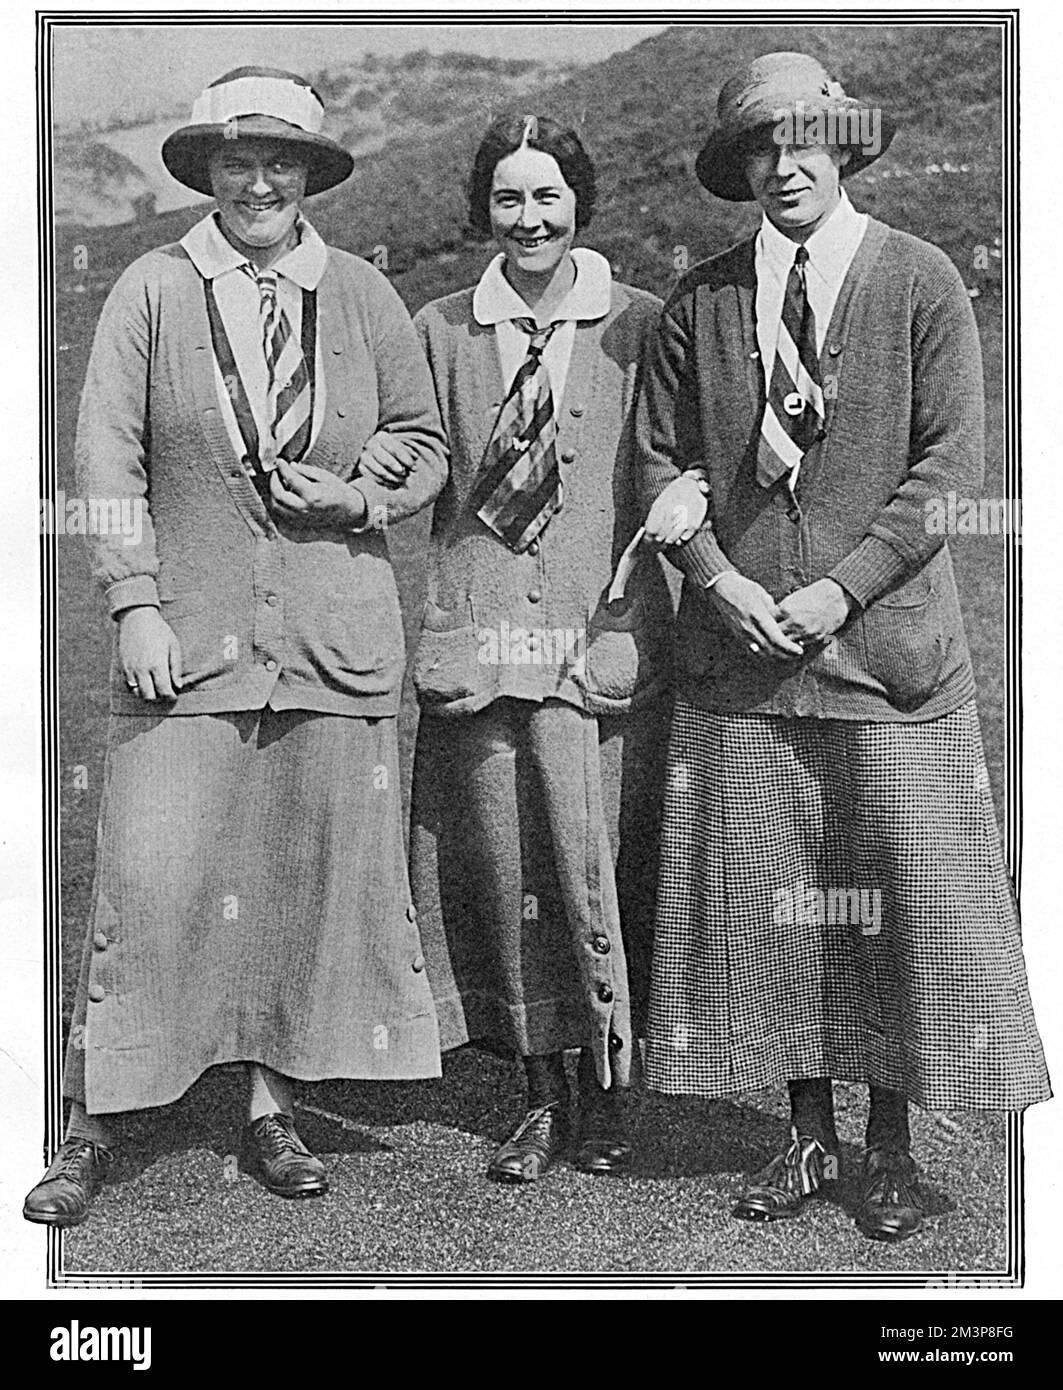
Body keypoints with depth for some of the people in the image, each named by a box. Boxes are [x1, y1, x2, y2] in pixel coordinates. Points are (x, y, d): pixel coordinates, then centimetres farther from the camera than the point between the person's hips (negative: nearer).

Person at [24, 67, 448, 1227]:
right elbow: (107, 461, 1)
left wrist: (363, 496, -5)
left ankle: (273, 1108, 22)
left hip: (333, 639, 2)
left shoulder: (363, 296, 9)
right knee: (149, 878, -4)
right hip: (185, 638, -2)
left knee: (318, 873, 6)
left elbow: (426, 447, 15)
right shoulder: (150, 291, 4)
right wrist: (134, 603, -8)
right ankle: (93, 1123, 11)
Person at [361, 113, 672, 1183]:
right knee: (500, 871, 5)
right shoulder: (441, 330, 11)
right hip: (476, 630, 2)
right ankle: (540, 1091, 21)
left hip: (600, 629, -2)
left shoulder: (638, 325, 5)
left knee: (589, 864, -5)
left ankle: (606, 1084, 17)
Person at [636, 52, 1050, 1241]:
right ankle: (806, 1134, 21)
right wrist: (717, 577, -8)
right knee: (758, 895, 5)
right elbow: (662, 462, 8)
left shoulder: (920, 282, 2)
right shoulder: (699, 302, 9)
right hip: (737, 649, 2)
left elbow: (949, 461, -3)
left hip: (885, 639, -2)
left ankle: (890, 1145, 18)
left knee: (905, 894, 1)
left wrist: (842, 586, -11)